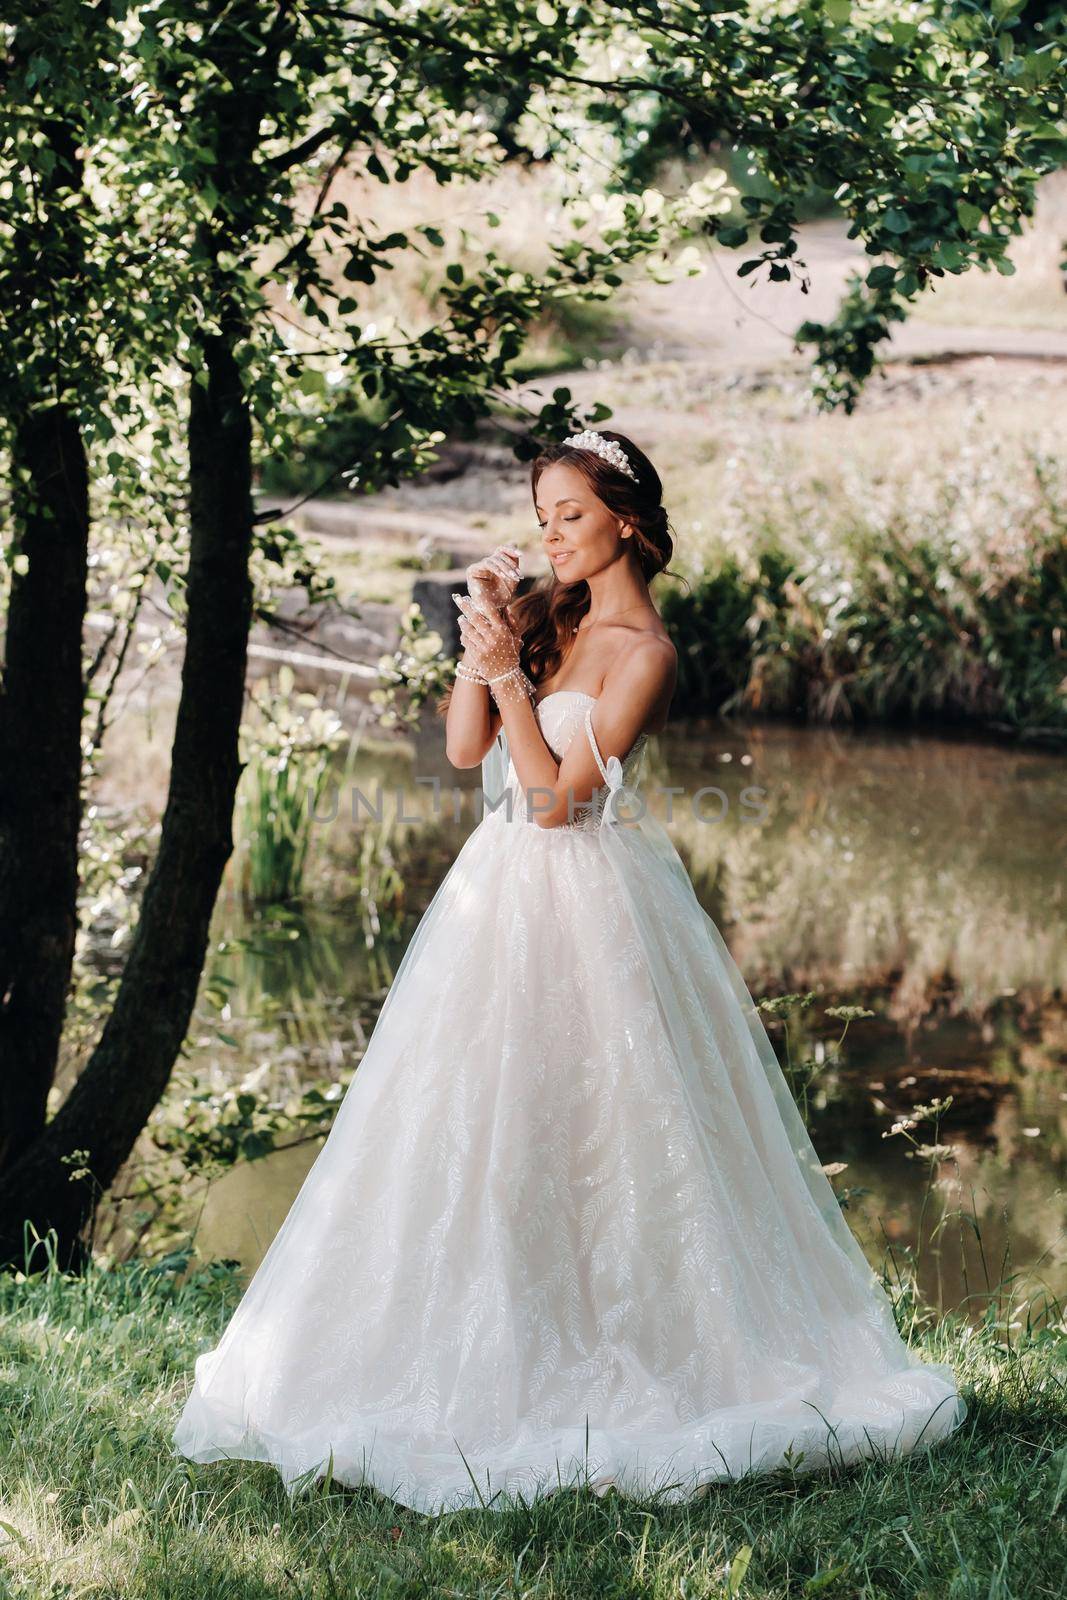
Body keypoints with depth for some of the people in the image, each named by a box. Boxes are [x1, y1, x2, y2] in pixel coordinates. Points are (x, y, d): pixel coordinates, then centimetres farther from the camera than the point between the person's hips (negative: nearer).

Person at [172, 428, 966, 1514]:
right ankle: (492, 1358, 19)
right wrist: (484, 632, -4)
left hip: (586, 906, -8)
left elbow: (556, 799, -16)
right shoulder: (549, 615, 11)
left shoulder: (643, 650, -11)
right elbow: (464, 749, 4)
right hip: (503, 896, 8)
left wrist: (508, 673, -18)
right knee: (477, 1131, 10)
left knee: (572, 1132, -4)